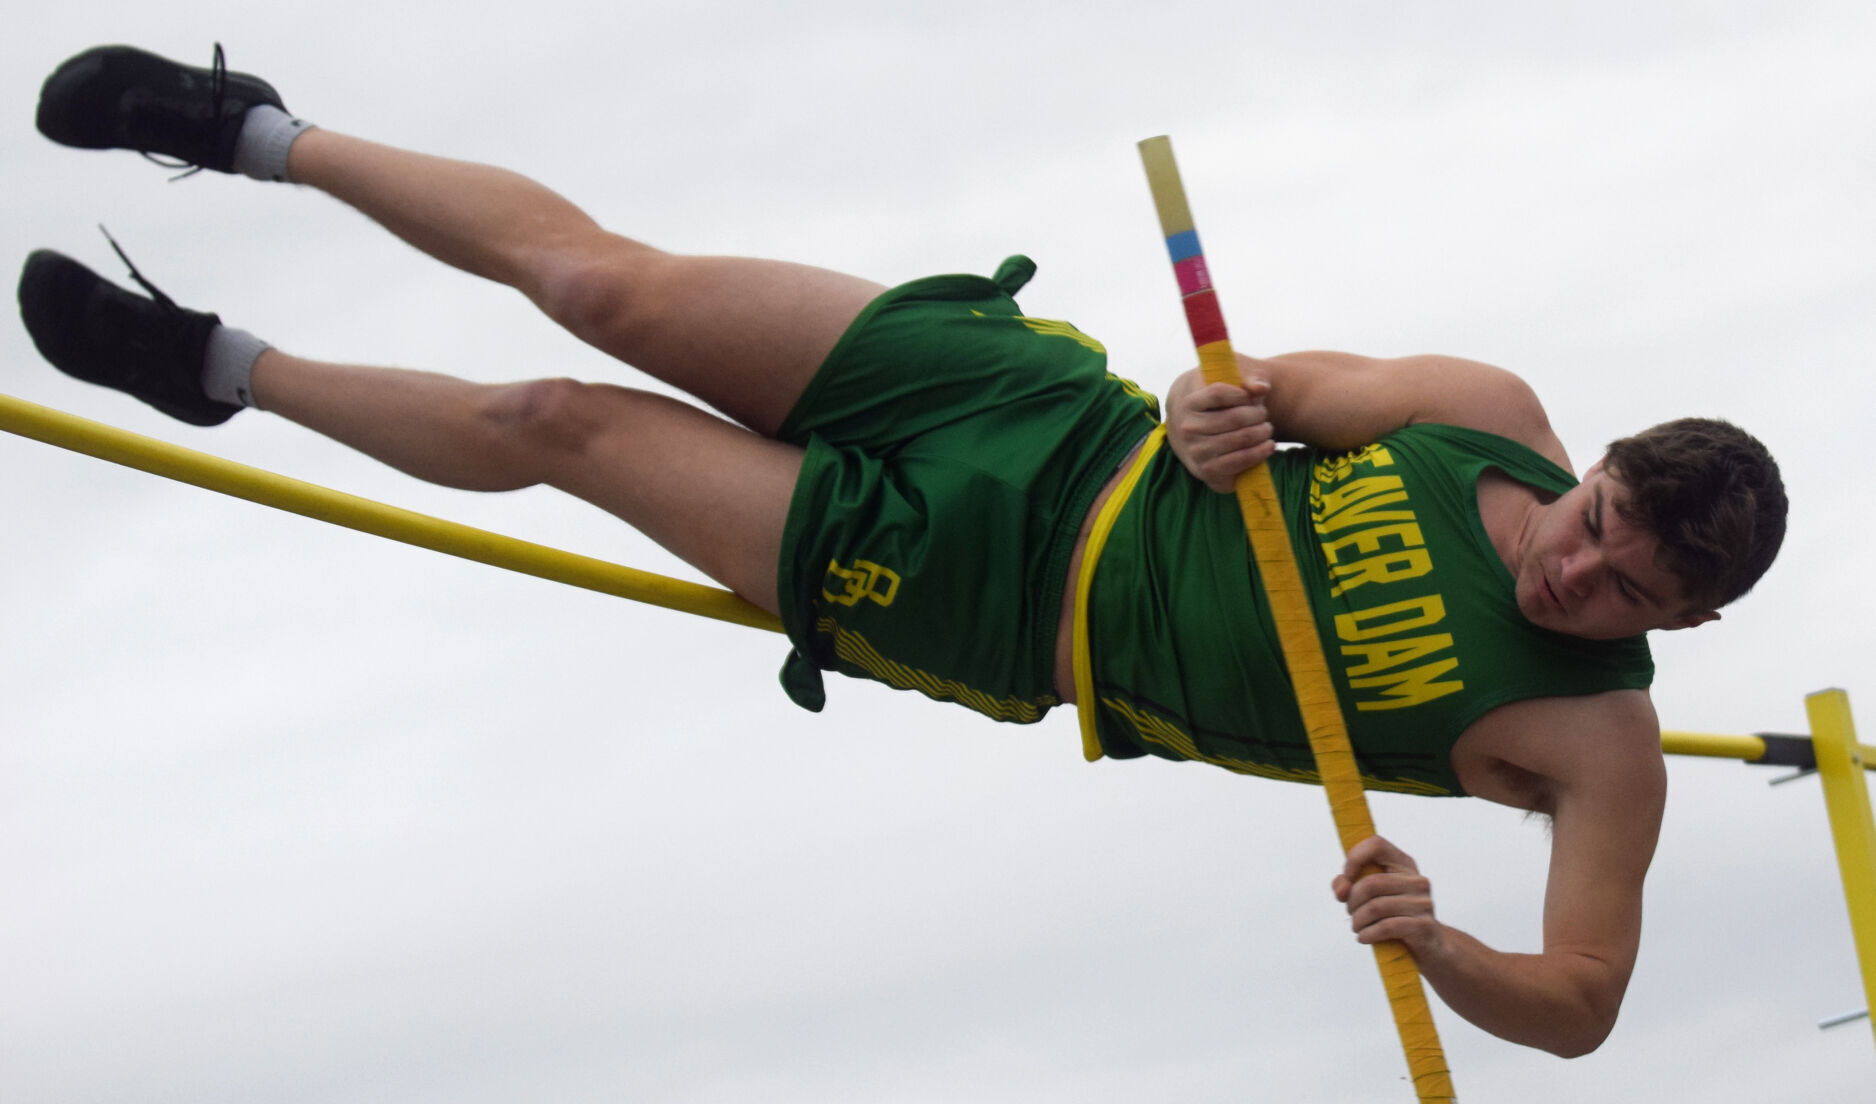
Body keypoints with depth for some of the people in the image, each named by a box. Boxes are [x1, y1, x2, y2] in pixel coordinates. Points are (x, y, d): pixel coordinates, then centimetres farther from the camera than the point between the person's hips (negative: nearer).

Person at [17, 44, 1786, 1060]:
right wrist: (1215, 409, -22)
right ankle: (258, 134, 22)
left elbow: (1584, 1002, -22)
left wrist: (1437, 948, -42)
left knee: (559, 428, -3)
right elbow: (1281, 383, 1)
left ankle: (229, 373, 22)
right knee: (606, 288, -4)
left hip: (1021, 619, -2)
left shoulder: (1592, 741, -20)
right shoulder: (1495, 417, -10)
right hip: (1067, 432, 2)